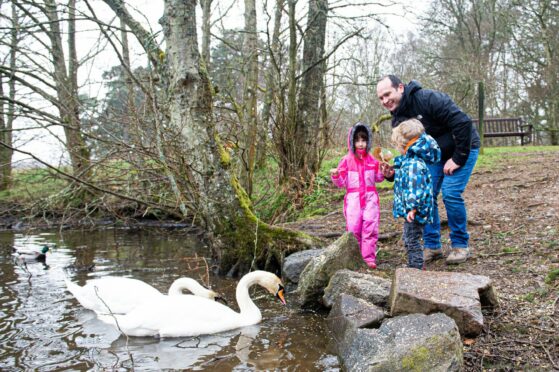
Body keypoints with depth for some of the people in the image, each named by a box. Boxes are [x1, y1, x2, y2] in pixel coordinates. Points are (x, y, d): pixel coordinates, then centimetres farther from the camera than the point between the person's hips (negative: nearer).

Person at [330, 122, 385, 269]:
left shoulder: (372, 160, 5)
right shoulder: (346, 161, 0)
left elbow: (378, 178, 18)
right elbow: (341, 182, 2)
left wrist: (383, 172, -2)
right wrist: (336, 176, -18)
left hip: (370, 197, 1)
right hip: (353, 198, -1)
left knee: (370, 228, -3)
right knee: (353, 228, -1)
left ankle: (369, 258, 4)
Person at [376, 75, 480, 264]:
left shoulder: (429, 99, -28)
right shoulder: (398, 119, -2)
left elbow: (463, 122, -31)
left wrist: (458, 158, -25)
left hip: (462, 148, -7)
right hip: (435, 155, 7)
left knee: (451, 193, -18)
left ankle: (460, 245, 0)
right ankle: (432, 246, 9)